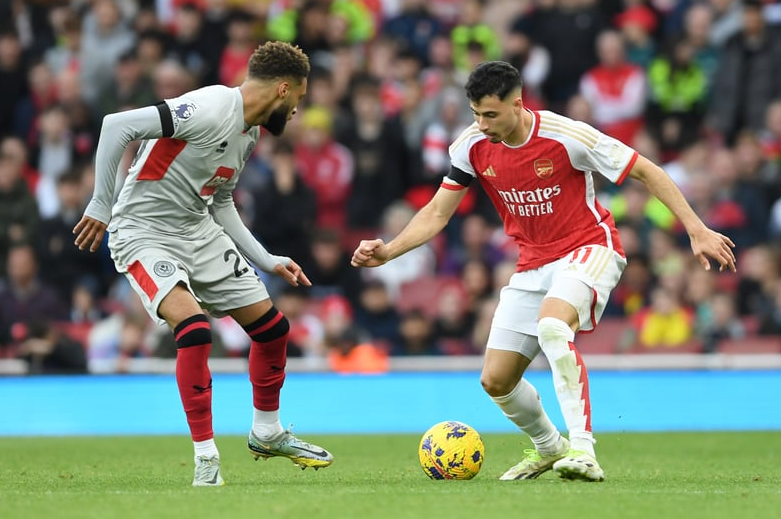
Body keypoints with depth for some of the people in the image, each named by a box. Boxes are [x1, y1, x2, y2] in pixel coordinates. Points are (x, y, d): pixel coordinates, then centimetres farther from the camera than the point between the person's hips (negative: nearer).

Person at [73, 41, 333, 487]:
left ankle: (267, 433, 31)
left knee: (272, 327, 8)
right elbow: (117, 126, -26)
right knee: (194, 328, -28)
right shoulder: (210, 110, -22)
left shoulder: (250, 135, 8)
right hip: (145, 234, -9)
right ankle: (206, 456, -15)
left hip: (201, 233, 9)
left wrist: (268, 262, 15)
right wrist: (101, 205, -23)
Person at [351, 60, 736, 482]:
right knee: (495, 381, 1)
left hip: (588, 249, -6)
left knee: (551, 324, -37)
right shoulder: (472, 147, -7)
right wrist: (387, 252, -11)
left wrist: (697, 231, -13)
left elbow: (647, 172, -11)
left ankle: (582, 451, -36)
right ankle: (548, 447, 32)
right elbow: (437, 213, 4)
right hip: (533, 265, 6)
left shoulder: (565, 136, -20)